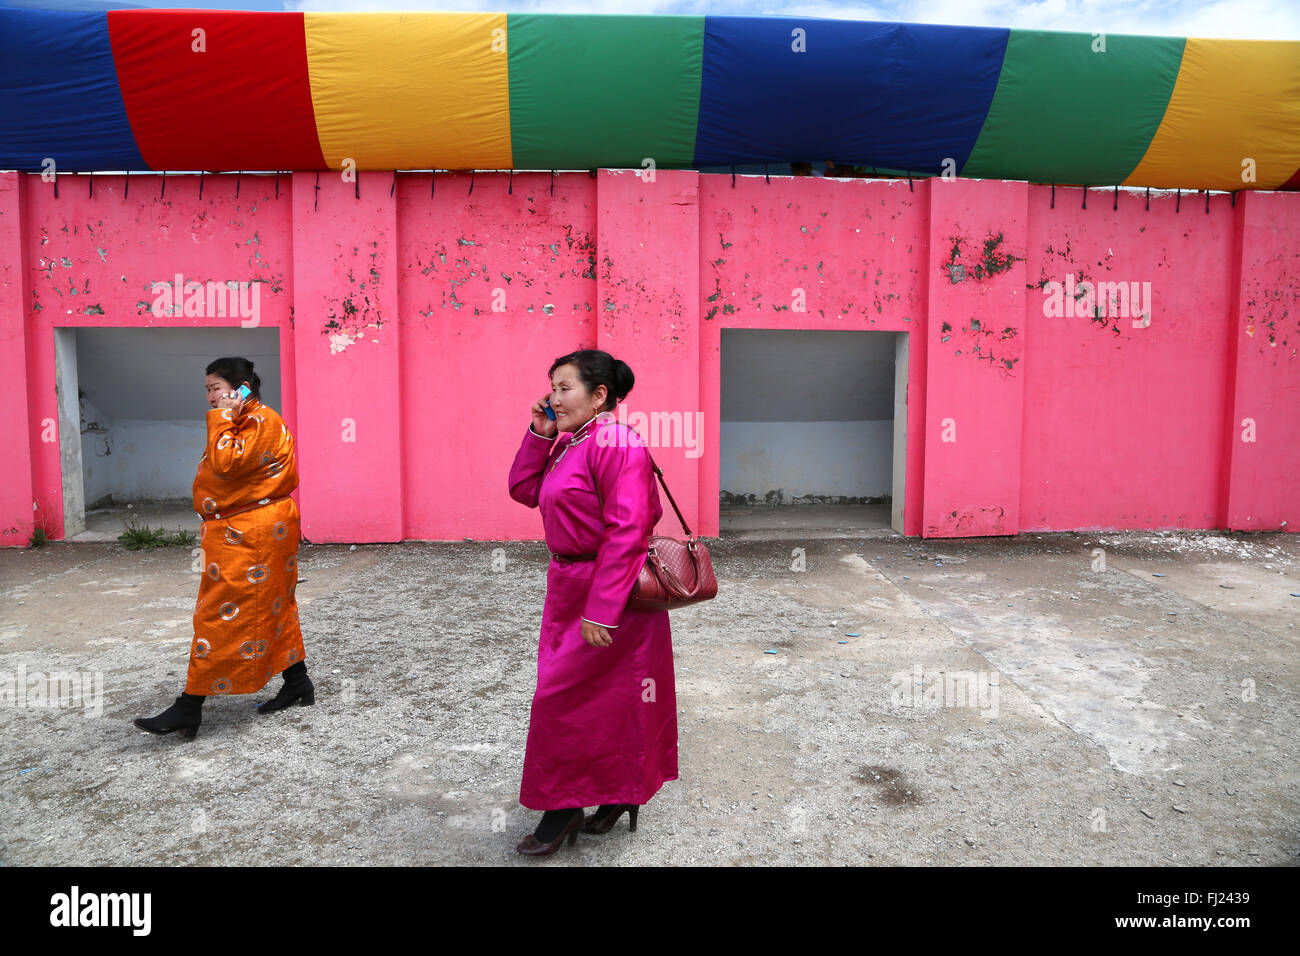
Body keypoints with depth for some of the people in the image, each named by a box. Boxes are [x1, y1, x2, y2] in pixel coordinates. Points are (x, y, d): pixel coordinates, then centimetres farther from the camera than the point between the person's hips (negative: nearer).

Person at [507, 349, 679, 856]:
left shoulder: (615, 443, -19)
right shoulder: (569, 444, 10)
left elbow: (625, 531, -25)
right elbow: (523, 490, 13)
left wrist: (601, 610, -26)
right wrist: (540, 434, 2)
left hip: (608, 589, -9)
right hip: (570, 584, 9)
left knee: (564, 696, 0)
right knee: (604, 695, 18)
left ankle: (562, 809, 18)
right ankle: (618, 794, 33)